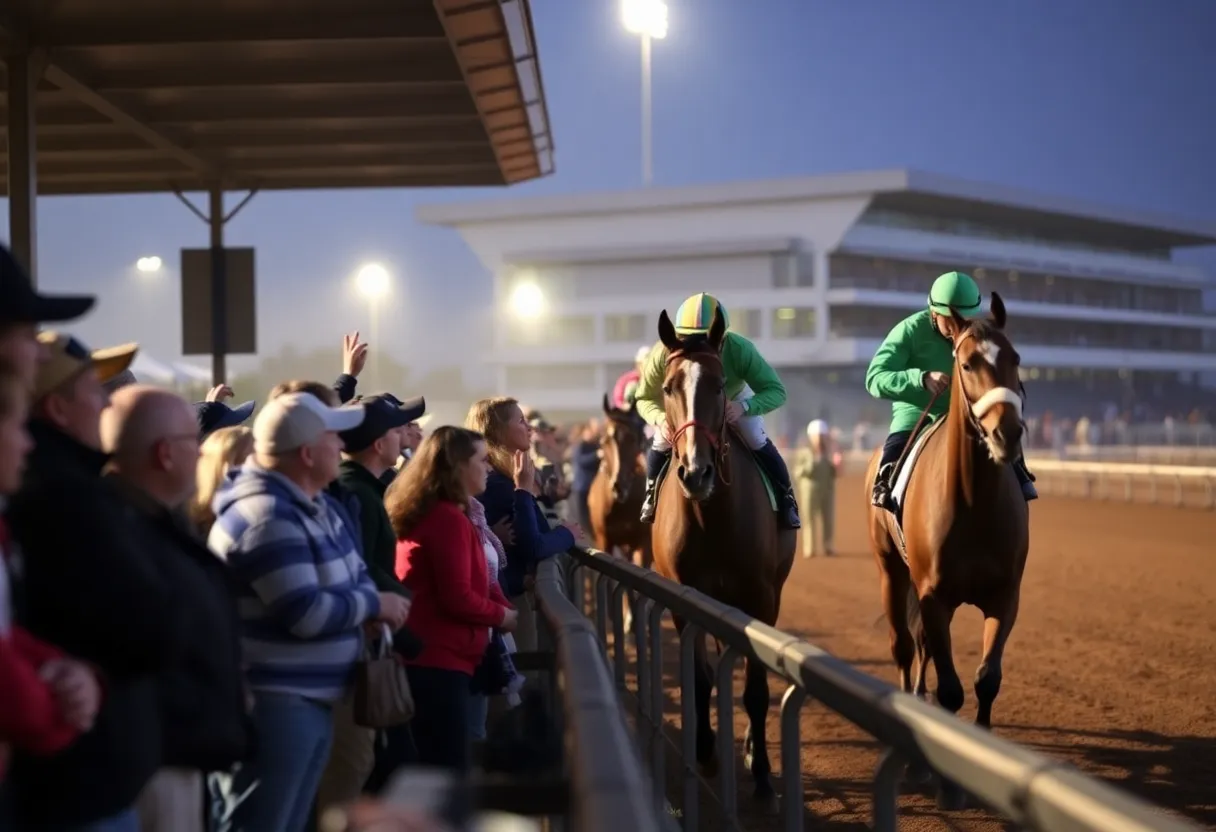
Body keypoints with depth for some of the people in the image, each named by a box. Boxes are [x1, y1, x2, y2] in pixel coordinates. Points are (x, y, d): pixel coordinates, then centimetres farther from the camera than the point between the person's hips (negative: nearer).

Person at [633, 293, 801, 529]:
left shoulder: (740, 350, -44)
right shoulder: (664, 353, -41)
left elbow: (776, 391, -39)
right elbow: (645, 398, -27)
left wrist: (744, 407, -59)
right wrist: (660, 419, -50)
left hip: (733, 399, -1)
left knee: (759, 445, -11)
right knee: (660, 445, -6)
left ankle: (786, 499, 13)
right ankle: (652, 495, 26)